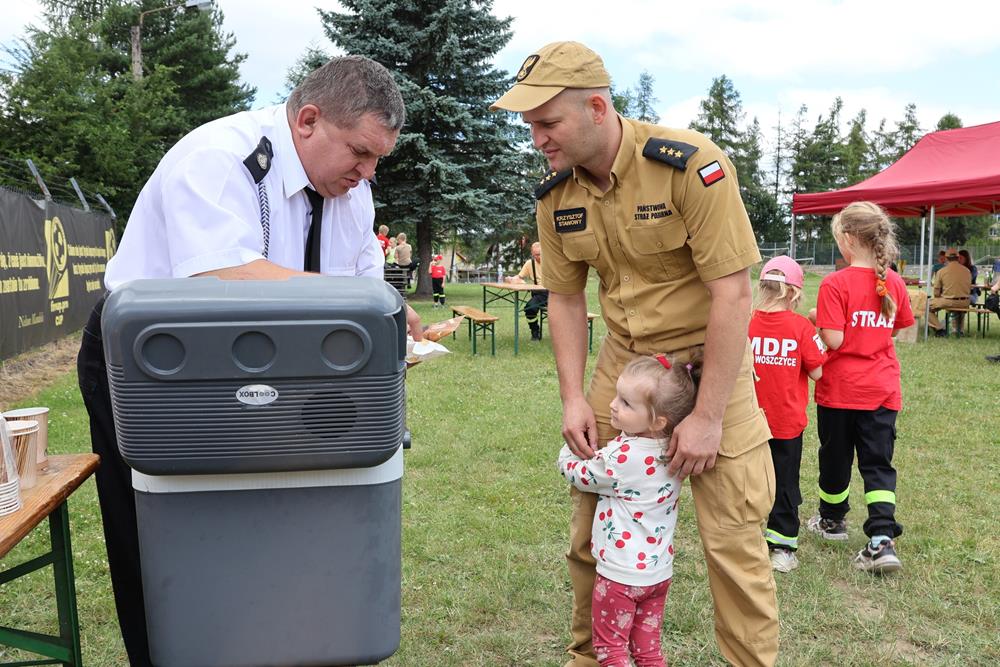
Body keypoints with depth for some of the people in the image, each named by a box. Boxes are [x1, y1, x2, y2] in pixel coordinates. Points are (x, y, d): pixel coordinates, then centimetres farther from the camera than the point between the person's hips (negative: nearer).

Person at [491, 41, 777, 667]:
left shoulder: (692, 165, -22)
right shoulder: (555, 194, -4)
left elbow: (733, 293, -22)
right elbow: (566, 297, 5)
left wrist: (708, 417, -21)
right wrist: (574, 398, -4)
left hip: (709, 358, -5)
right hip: (623, 359, 5)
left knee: (734, 540, -2)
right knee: (590, 528, 11)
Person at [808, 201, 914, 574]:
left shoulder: (834, 284, -16)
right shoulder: (894, 283, 1)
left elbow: (834, 340, -20)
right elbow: (899, 329, 13)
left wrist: (818, 320, -2)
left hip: (841, 388, -4)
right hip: (883, 389, 4)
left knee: (835, 458, 14)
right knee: (878, 464, 6)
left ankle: (832, 520, 33)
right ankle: (882, 540, -5)